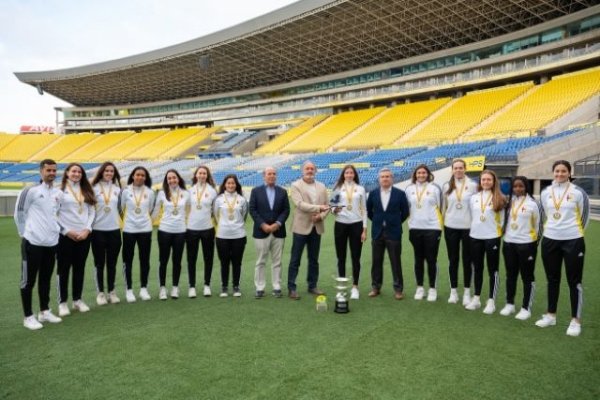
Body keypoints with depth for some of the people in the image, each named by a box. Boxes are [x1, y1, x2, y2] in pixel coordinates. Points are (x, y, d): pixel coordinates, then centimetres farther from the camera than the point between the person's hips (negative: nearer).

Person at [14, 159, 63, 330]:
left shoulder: (58, 193, 9)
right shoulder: (30, 191, -10)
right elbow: (19, 213, -5)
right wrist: (25, 233, 0)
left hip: (52, 242, 6)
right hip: (32, 242, -6)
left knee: (46, 279, 16)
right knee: (28, 280, 4)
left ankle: (44, 311, 28)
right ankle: (28, 317, 13)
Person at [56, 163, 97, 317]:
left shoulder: (87, 191, 12)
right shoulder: (60, 190, -2)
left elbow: (92, 211, 9)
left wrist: (87, 229, -3)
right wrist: (66, 230, -11)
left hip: (84, 235, 4)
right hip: (65, 235, -4)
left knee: (80, 268, 11)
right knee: (64, 269, 3)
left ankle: (77, 300, 21)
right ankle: (62, 302, 13)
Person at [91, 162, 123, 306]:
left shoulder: (117, 189, 7)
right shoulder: (94, 188, -3)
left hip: (114, 230, 3)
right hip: (98, 230, -3)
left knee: (112, 263, 9)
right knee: (99, 263, 6)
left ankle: (112, 291, 21)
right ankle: (100, 292, 17)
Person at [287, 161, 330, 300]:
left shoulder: (321, 186, 12)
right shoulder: (296, 185, -3)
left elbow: (327, 205, 11)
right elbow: (300, 204, -16)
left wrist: (321, 216, -8)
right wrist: (318, 207, -24)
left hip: (316, 227, 5)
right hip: (301, 227, -5)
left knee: (314, 259, 13)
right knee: (295, 260, 0)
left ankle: (312, 286, 25)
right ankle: (291, 288, 8)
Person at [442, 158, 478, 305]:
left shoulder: (472, 185, -2)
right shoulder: (447, 186, 4)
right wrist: (443, 223, 9)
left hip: (468, 227, -2)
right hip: (451, 227, 2)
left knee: (467, 260, 7)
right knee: (453, 260, 9)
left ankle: (467, 292, 18)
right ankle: (453, 291, 20)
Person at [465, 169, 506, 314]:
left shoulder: (499, 198, -5)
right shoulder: (474, 198, 7)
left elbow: (501, 220, 0)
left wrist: (496, 231, 2)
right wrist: (475, 228, 9)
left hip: (492, 237, -4)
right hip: (475, 237, 4)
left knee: (492, 269, 4)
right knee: (477, 268, 12)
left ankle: (491, 301, 12)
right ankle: (476, 298, 22)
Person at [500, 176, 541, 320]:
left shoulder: (532, 203, -8)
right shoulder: (510, 202, 6)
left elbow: (537, 225, -1)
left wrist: (534, 242, 5)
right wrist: (507, 237, 10)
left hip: (526, 244, -5)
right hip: (509, 243, 5)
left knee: (527, 277, 5)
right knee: (511, 275, 14)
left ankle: (526, 308, 14)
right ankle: (509, 304, 26)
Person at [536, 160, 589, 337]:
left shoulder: (578, 192, -6)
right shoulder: (545, 192, 4)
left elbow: (583, 216, 3)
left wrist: (574, 230, 10)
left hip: (573, 241, -3)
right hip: (550, 240, 4)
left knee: (574, 281, 3)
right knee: (552, 279, 13)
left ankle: (576, 320, 13)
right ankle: (550, 315, 25)